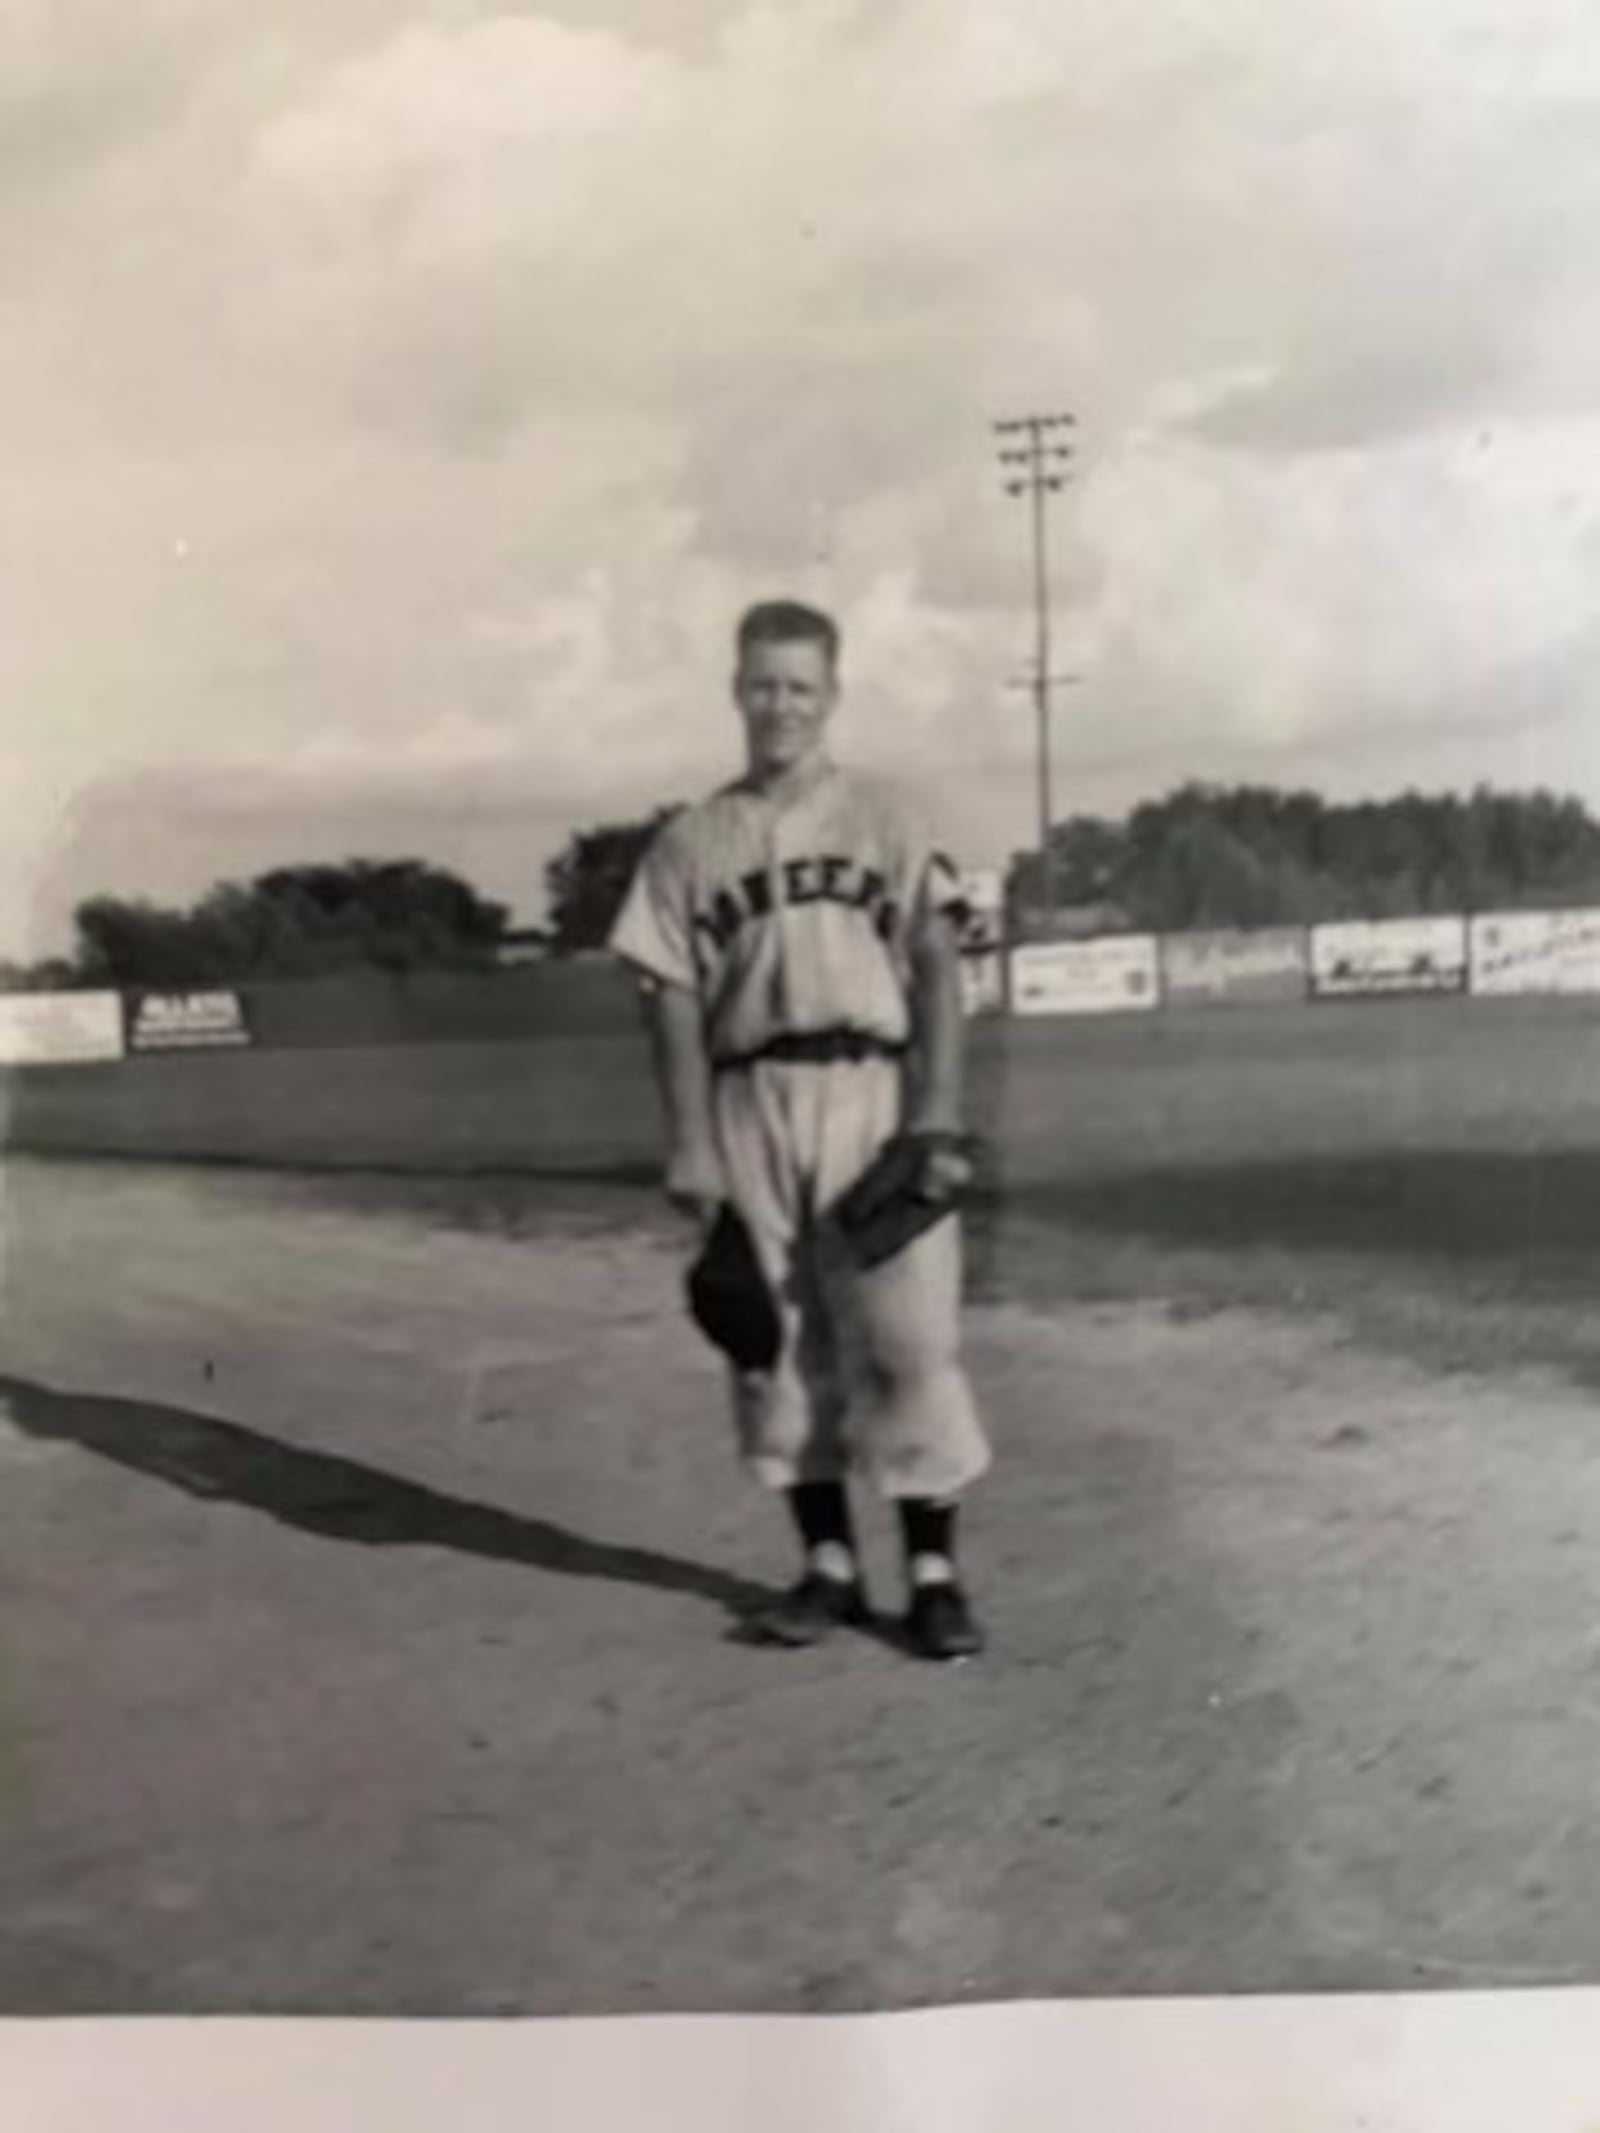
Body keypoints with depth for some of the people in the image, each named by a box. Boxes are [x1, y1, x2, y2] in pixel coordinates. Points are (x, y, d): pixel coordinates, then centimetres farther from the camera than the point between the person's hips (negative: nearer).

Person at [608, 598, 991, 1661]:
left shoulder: (886, 817, 6)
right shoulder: (691, 842, 10)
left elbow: (936, 970, 0)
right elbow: (676, 1000, 6)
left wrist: (936, 1120, -11)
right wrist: (692, 1145, -2)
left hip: (872, 1095, -2)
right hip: (749, 1108, 2)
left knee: (907, 1338, -5)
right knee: (776, 1343, 6)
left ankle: (934, 1571, 5)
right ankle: (830, 1562, 18)